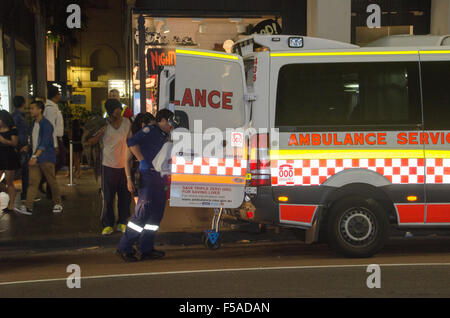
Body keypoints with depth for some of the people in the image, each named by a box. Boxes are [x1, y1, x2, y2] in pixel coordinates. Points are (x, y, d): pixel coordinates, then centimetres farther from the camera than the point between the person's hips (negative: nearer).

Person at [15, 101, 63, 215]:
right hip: (34, 158, 7)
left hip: (46, 158, -7)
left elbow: (44, 143, -20)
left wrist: (35, 156, -27)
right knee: (33, 182, -3)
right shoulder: (33, 124, 15)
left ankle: (58, 204, 17)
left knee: (52, 182, 2)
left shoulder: (46, 125, -11)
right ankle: (28, 207, -9)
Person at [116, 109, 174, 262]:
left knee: (156, 214, 8)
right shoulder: (150, 130, -4)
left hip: (161, 179, 9)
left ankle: (146, 249, 14)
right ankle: (124, 248, -4)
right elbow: (132, 142, -18)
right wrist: (142, 160, -19)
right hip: (148, 176, -9)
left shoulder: (165, 138, 22)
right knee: (143, 213, -11)